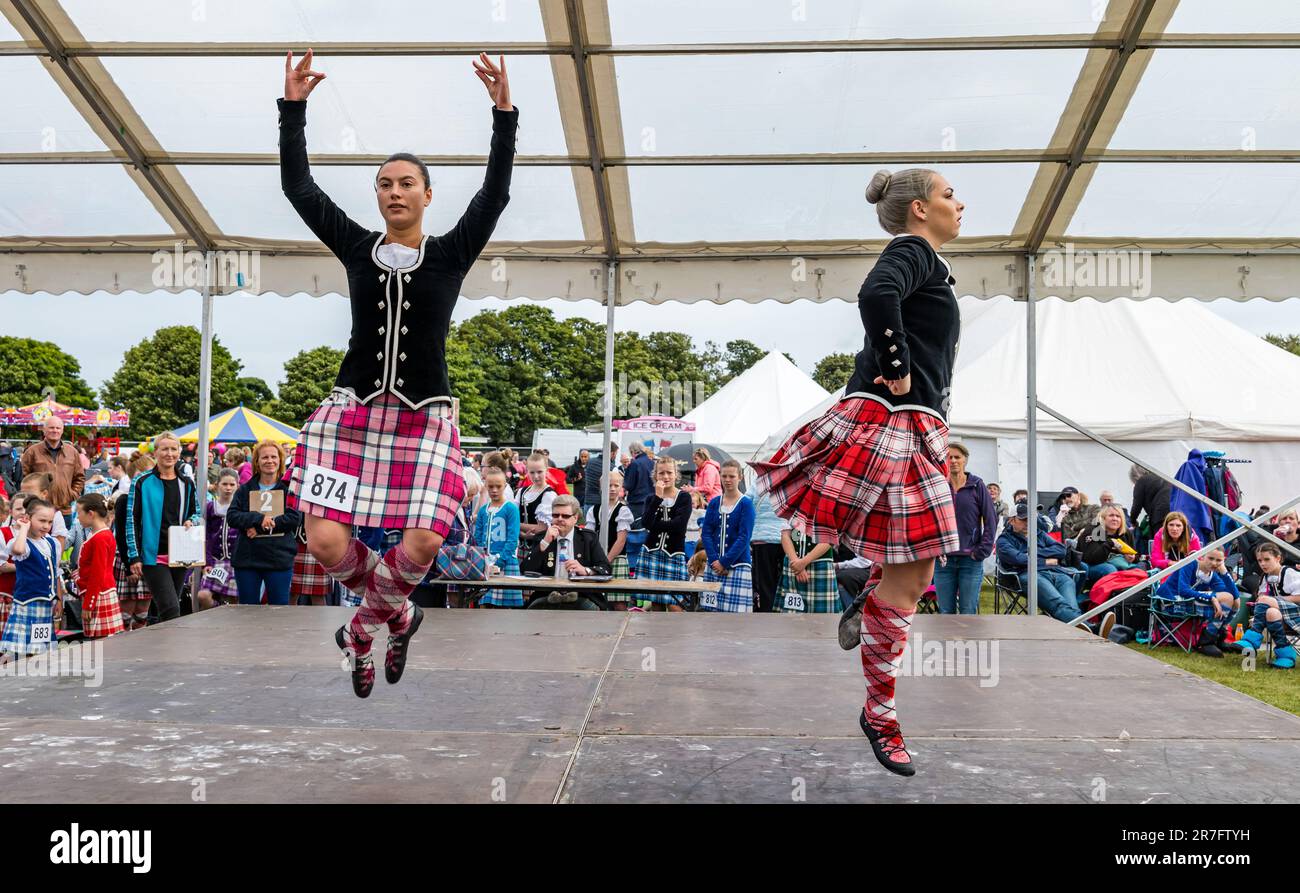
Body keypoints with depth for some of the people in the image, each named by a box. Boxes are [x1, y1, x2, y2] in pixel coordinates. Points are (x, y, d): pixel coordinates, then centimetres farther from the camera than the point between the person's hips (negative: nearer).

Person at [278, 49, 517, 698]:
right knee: (327, 543, -12)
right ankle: (396, 613, 21)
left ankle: (368, 621, 18)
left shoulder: (451, 254, 4)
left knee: (421, 547, -15)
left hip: (424, 416, -1)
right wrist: (293, 106, -1)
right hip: (352, 409, 1)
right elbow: (298, 186, 6)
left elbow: (495, 193, -5)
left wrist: (503, 112, -13)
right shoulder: (358, 249, 8)